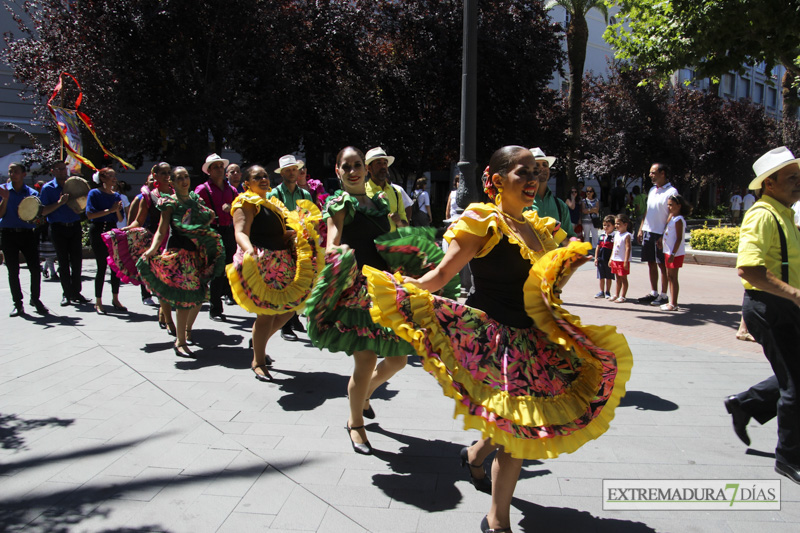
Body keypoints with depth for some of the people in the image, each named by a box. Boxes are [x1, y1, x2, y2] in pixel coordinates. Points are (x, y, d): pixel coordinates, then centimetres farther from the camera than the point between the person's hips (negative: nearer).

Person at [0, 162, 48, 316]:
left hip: (27, 234, 0)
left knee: (35, 268, -5)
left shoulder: (32, 193, 7)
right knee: (13, 271, 2)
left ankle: (35, 299, 12)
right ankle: (17, 303, 11)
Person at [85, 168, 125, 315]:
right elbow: (90, 215, -14)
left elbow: (120, 219, 13)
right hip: (98, 231, -5)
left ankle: (115, 299, 15)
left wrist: (118, 210, -7)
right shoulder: (94, 193, -3)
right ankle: (98, 302, 6)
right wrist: (110, 210, -17)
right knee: (102, 267, -4)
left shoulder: (116, 195, 12)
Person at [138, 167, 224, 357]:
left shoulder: (195, 199, 13)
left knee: (199, 294, 10)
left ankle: (187, 329, 33)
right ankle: (180, 342, -4)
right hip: (179, 251, -6)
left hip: (199, 252, 6)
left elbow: (209, 216, 25)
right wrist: (152, 249, -24)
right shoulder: (170, 202, -4)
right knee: (185, 295, -12)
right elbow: (161, 230, -10)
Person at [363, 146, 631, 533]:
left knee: (521, 423, 10)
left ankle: (477, 453, 41)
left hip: (530, 338, 7)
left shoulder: (537, 228, 12)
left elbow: (545, 290, 17)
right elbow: (442, 274, -11)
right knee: (517, 425, -3)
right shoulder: (484, 223, -8)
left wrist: (568, 269, 0)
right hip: (492, 334, -7)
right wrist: (407, 287, -25)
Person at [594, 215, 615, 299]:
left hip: (609, 260, -5)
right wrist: (596, 258, 7)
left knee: (609, 277, 6)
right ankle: (601, 292, 23)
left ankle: (607, 292, 17)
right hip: (601, 259, 5)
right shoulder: (601, 236, 7)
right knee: (601, 276, 12)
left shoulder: (614, 237, -9)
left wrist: (611, 260, -16)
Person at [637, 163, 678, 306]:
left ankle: (663, 295, 8)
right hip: (648, 231, 7)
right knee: (651, 263, 11)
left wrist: (664, 235, -17)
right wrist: (641, 229, 13)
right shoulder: (652, 190, 14)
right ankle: (653, 293, 21)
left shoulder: (671, 192, -10)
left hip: (661, 234, -7)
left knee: (662, 264, 0)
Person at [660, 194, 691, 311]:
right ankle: (671, 302, 20)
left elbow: (679, 239, -19)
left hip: (675, 253, -9)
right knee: (669, 276, 13)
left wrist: (673, 254, -22)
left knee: (673, 277, -6)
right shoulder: (671, 218, 13)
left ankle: (673, 304, -2)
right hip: (668, 252, 9)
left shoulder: (678, 220, -15)